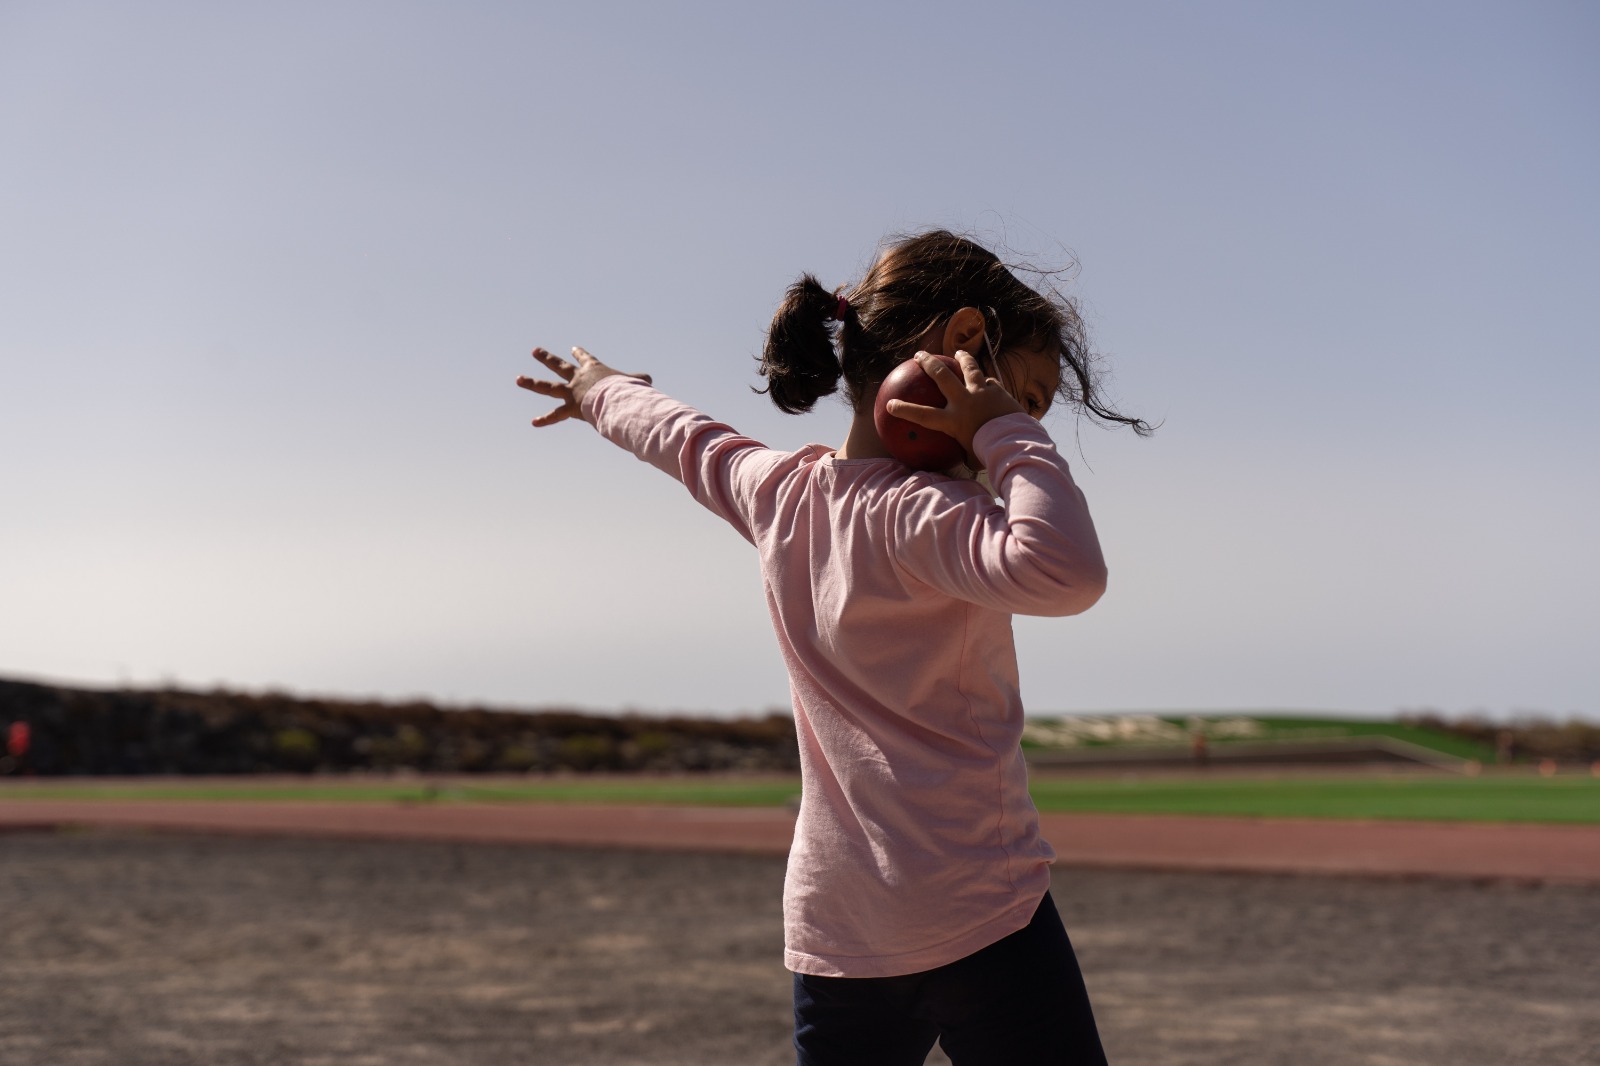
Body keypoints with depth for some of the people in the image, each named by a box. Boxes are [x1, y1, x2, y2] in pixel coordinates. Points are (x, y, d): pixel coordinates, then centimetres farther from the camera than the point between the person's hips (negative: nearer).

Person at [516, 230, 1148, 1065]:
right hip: (978, 917, -8)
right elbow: (1064, 572, -34)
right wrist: (1007, 437, -20)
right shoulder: (919, 516, -16)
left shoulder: (778, 492, 8)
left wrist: (604, 391, 50)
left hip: (829, 926, 8)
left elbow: (679, 437, 30)